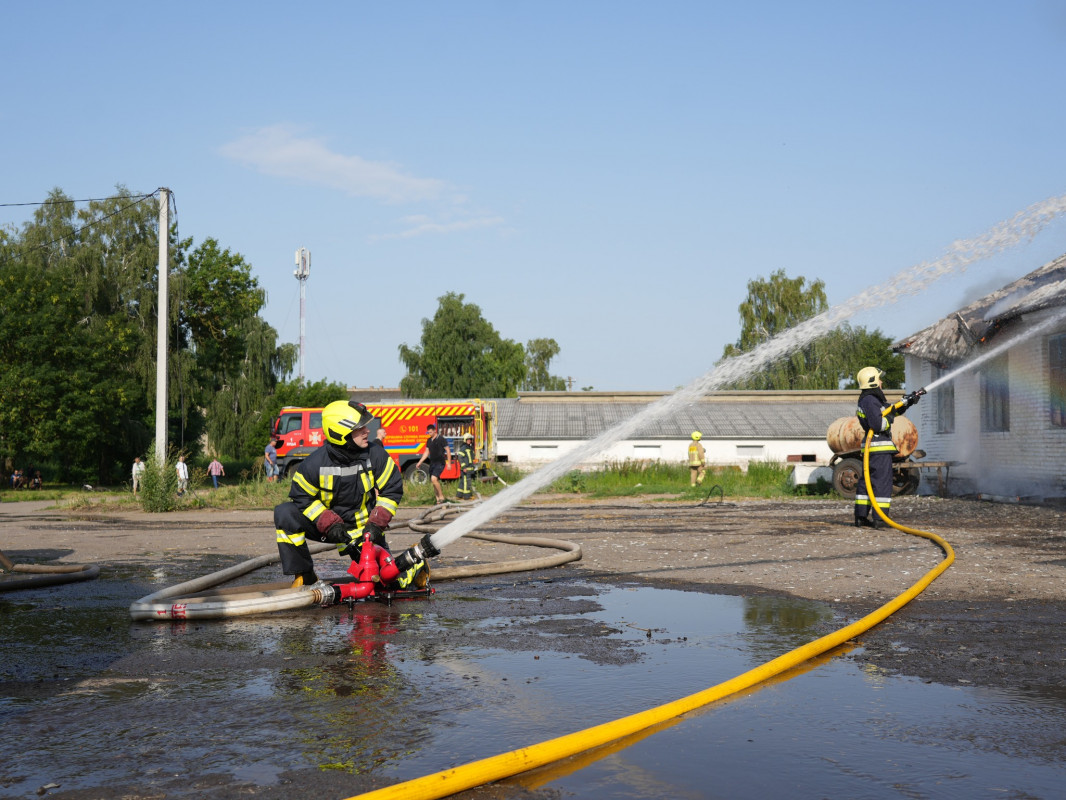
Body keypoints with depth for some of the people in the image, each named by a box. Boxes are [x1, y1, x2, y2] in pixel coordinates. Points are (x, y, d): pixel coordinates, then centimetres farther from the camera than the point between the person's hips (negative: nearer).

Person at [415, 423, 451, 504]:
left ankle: (441, 497, -15)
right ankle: (438, 500, 14)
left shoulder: (441, 439, -7)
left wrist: (449, 463, -10)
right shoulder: (429, 440, 13)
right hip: (432, 463, 7)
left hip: (440, 463, -7)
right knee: (434, 482, 6)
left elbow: (448, 450, -6)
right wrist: (419, 462, 14)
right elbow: (426, 452, 19)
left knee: (434, 478, -25)